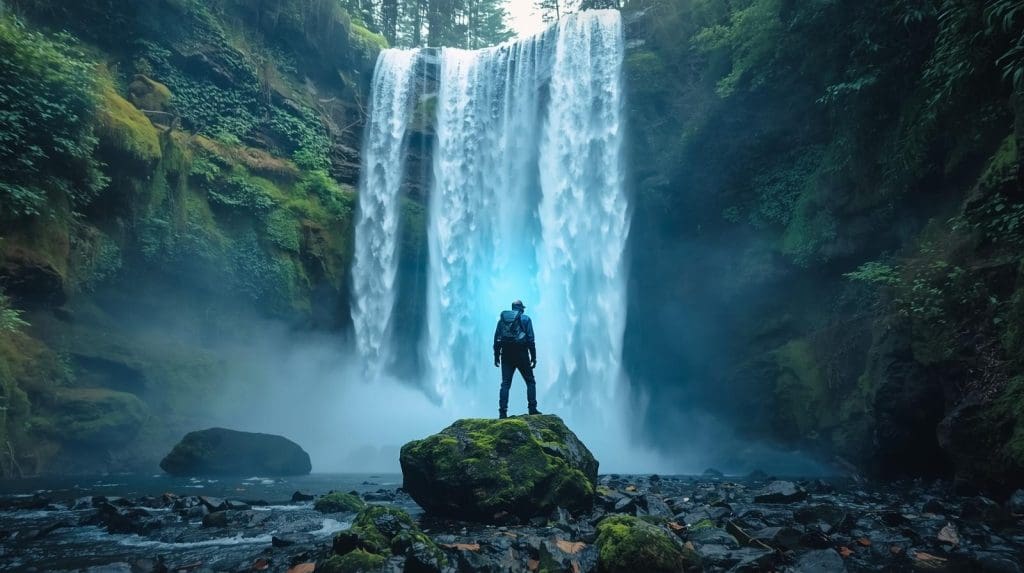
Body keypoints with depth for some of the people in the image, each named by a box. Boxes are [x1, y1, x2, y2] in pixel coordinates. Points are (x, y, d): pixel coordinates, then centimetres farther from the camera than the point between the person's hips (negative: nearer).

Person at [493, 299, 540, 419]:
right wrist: (533, 357, -1)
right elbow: (531, 339, -4)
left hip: (506, 355, 3)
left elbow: (496, 338, 8)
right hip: (521, 354, -3)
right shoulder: (525, 319, 3)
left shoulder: (502, 318, 12)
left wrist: (496, 356, 10)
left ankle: (503, 412, -4)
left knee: (505, 383, 4)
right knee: (530, 382, 10)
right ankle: (532, 409, 5)